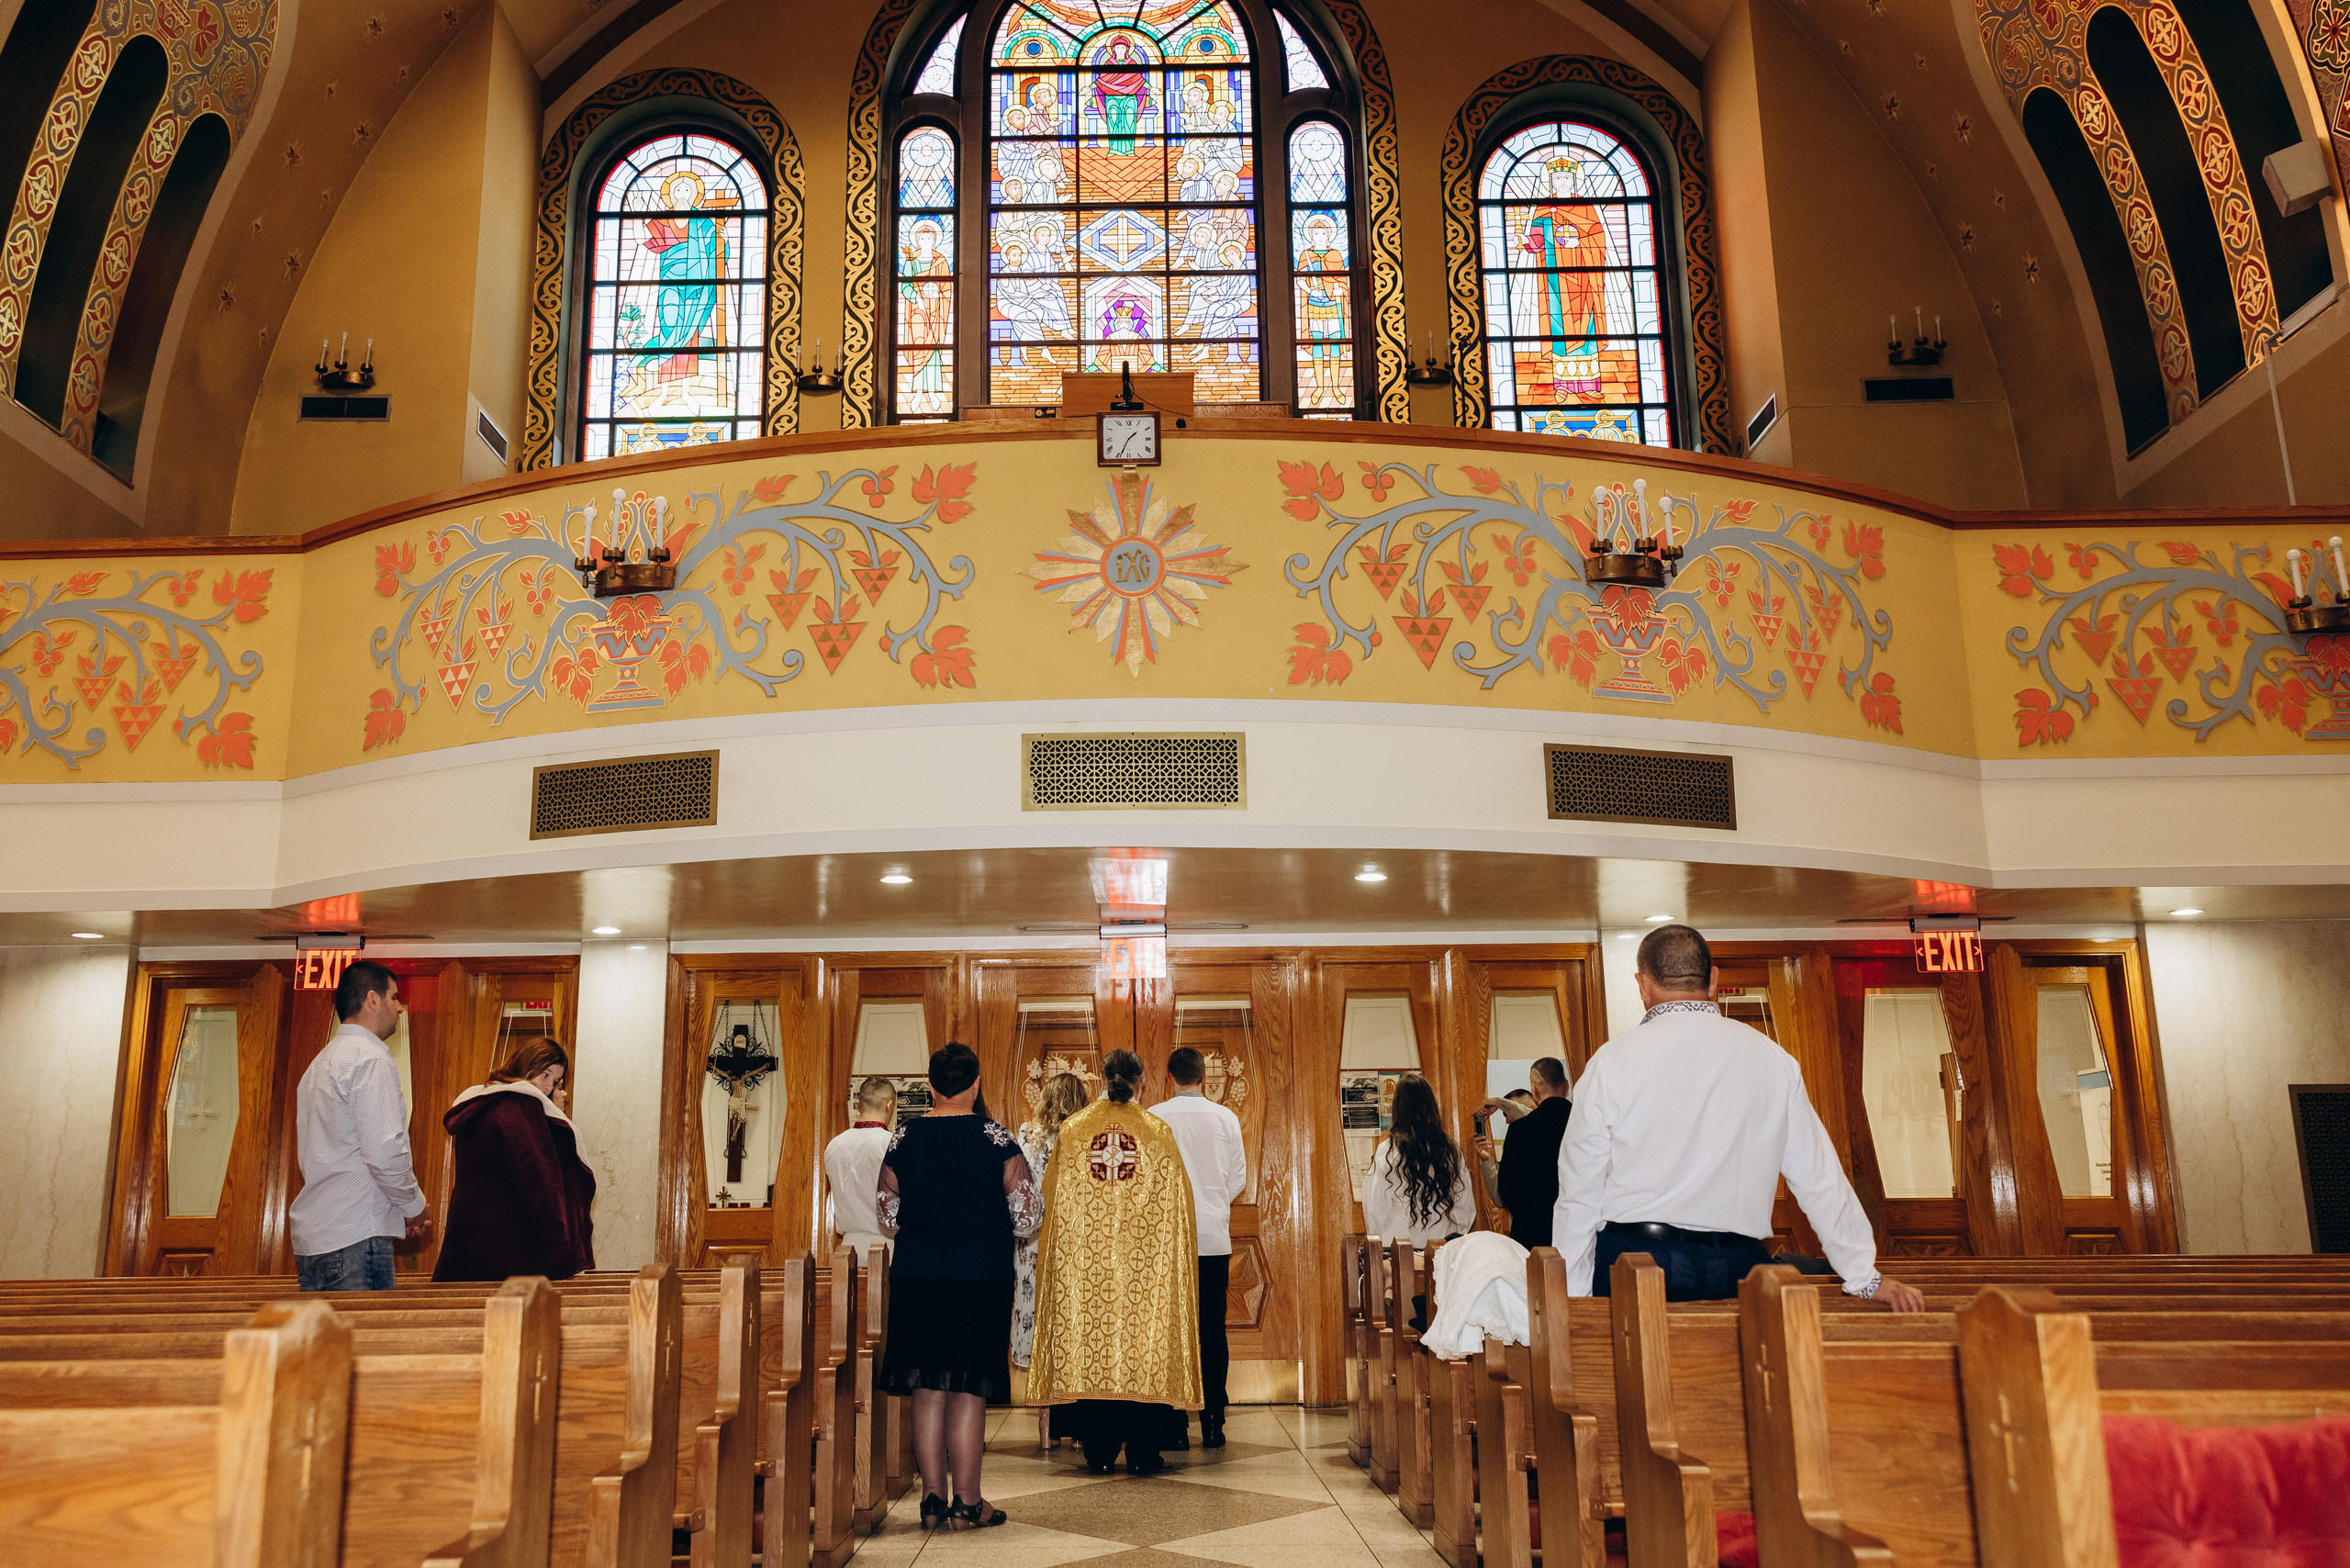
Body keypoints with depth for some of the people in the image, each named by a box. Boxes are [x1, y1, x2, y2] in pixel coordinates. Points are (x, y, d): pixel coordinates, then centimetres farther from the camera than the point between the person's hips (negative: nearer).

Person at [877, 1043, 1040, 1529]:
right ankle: (967, 1501, 9)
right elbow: (1026, 1218, -5)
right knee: (969, 1390, 4)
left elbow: (888, 1215, 7)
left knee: (927, 1390, 10)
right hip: (982, 1272, -2)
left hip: (915, 1273, 2)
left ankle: (933, 1497, 16)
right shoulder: (996, 1138, -7)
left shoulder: (903, 1140, 0)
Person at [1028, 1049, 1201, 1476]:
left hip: (1084, 1261, 1)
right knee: (1145, 1346, 5)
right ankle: (1142, 1452, 7)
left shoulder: (1072, 1130, 2)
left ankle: (1099, 1453, 10)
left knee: (1089, 1344, 6)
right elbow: (1178, 1204, 2)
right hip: (1144, 1262, -1)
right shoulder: (1159, 1132, -1)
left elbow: (1053, 1201, 5)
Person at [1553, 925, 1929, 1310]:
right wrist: (1865, 1277, 18)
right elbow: (1819, 1179, 10)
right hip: (1735, 1268, 2)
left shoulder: (1612, 1062, -2)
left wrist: (1571, 1294, 7)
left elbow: (1580, 1191, 0)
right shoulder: (1772, 1059, 6)